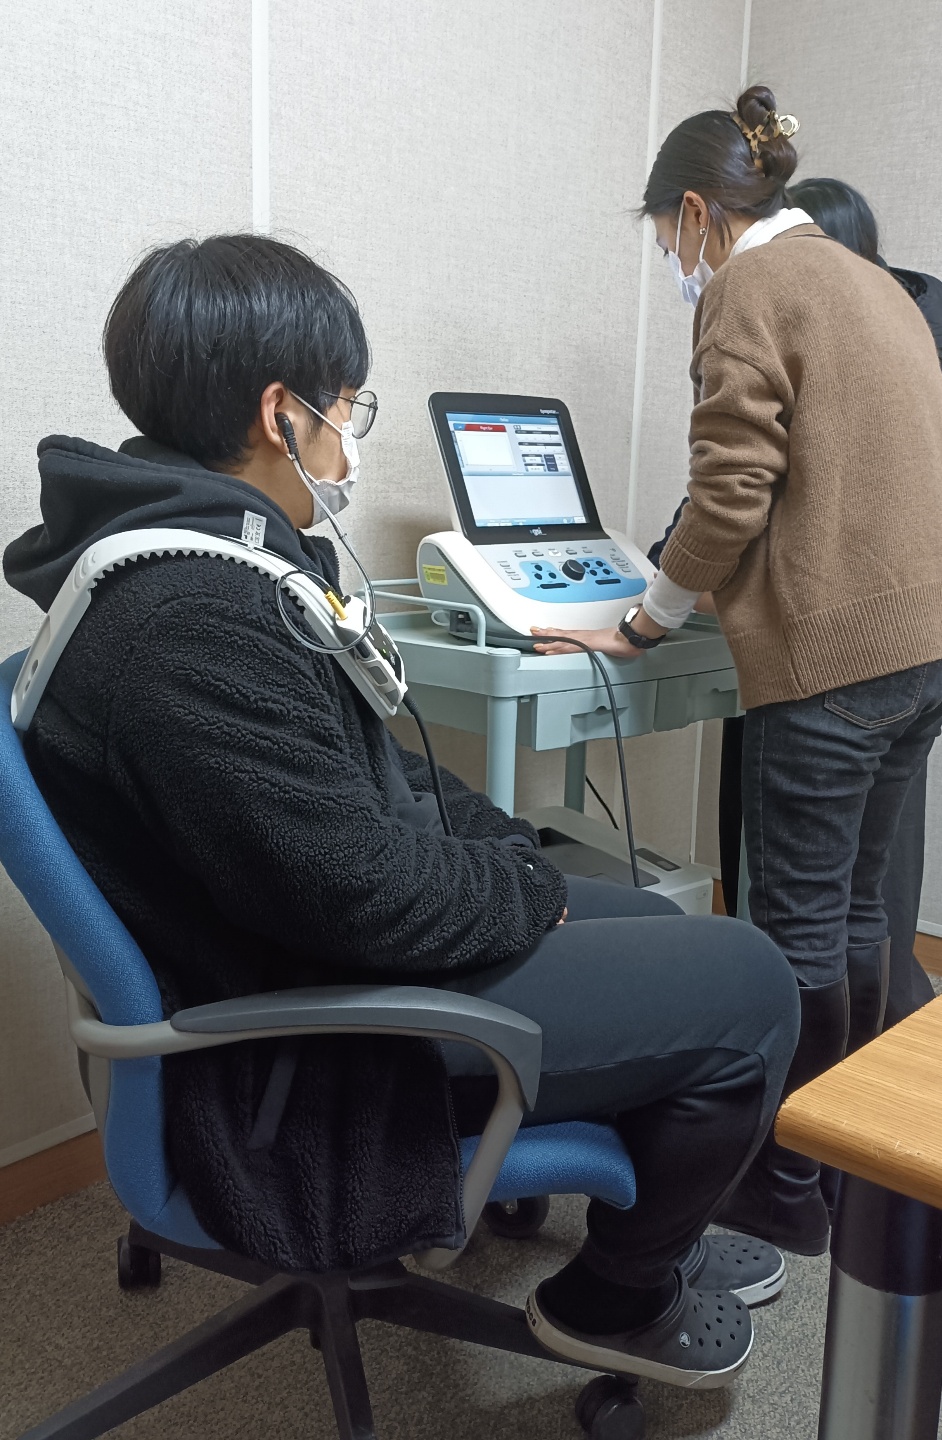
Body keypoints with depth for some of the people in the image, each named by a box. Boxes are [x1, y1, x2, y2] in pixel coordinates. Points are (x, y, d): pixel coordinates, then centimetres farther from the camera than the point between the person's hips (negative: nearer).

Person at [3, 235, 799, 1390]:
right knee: (747, 989, -6)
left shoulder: (189, 553, 5)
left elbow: (361, 771, 13)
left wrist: (502, 843, 4)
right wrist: (528, 891, -11)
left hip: (313, 947, 11)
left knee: (658, 928, 21)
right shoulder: (189, 620, -29)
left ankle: (649, 1230, 37)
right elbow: (362, 890, -29)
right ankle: (618, 1298, 17)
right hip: (304, 1059, -10)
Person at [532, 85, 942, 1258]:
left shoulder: (748, 287, -6)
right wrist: (698, 591, 24)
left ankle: (787, 1191, 14)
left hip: (831, 653, -9)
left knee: (797, 926, 1)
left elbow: (733, 492, -14)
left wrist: (645, 623, -2)